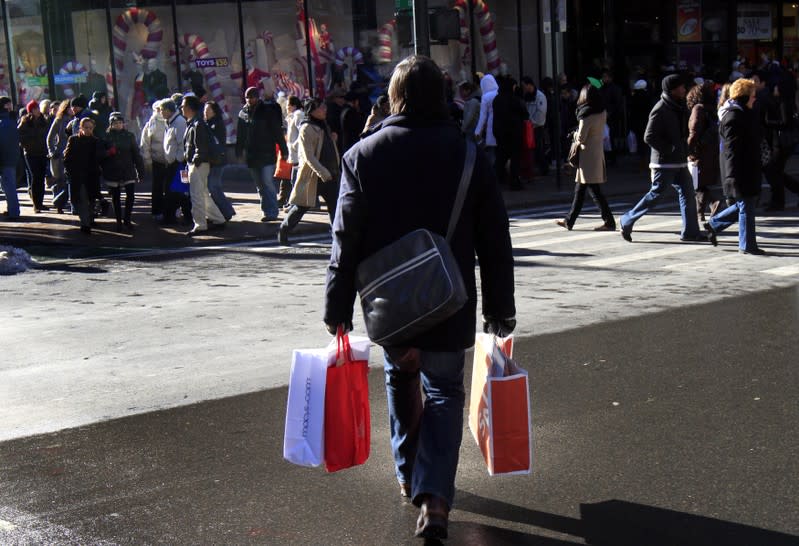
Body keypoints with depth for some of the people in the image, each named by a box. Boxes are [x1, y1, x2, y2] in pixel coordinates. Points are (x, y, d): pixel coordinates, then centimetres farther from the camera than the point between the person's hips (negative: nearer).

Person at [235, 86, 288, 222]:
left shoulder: (267, 111, -5)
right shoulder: (243, 113, 10)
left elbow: (278, 131, -6)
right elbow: (240, 135, 17)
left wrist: (284, 150, -8)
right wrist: (239, 152, 15)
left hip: (267, 155, -6)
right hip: (251, 156, 6)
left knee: (267, 183, -10)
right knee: (260, 185, 9)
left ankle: (271, 212, -5)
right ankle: (268, 211, 16)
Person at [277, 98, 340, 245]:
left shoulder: (324, 127, 14)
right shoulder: (306, 129, -13)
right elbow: (309, 156, -20)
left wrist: (335, 171, 19)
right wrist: (322, 172, -29)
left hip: (329, 174, 8)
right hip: (312, 175, -8)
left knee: (335, 205, 1)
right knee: (302, 206, 2)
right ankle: (283, 230, 18)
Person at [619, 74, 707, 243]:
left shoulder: (679, 107, 12)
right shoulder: (660, 110, -15)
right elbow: (649, 137, -20)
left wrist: (685, 149, 9)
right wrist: (669, 149, -20)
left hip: (679, 161, 9)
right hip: (664, 162, -8)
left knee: (688, 194, 5)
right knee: (656, 194, -4)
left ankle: (690, 232, 10)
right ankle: (627, 221, 8)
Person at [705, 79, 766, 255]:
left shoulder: (743, 114, 15)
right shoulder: (733, 117, -18)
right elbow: (732, 149, -22)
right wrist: (734, 176, -25)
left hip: (748, 169, 10)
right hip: (740, 171, -10)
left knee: (745, 204, 17)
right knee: (746, 207, -2)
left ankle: (714, 224, 27)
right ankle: (747, 245, 8)